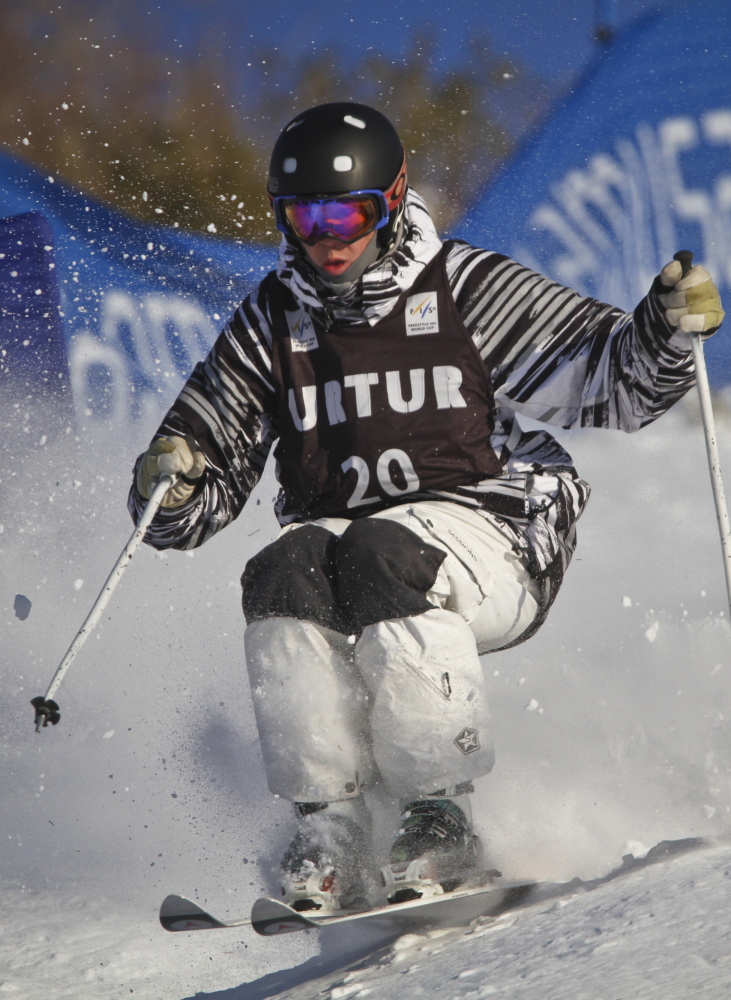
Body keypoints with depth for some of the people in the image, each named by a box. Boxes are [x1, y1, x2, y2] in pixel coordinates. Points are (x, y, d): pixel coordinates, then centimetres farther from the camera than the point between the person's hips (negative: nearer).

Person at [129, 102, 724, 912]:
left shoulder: (465, 290, -1)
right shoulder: (270, 325, 8)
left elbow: (610, 382, -3)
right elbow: (205, 477, 9)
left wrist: (664, 331, -24)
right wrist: (170, 492, -15)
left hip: (486, 528, -3)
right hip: (338, 534, 3)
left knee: (384, 562, -34)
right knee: (282, 578, -29)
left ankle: (440, 821, -25)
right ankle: (329, 831, -25)